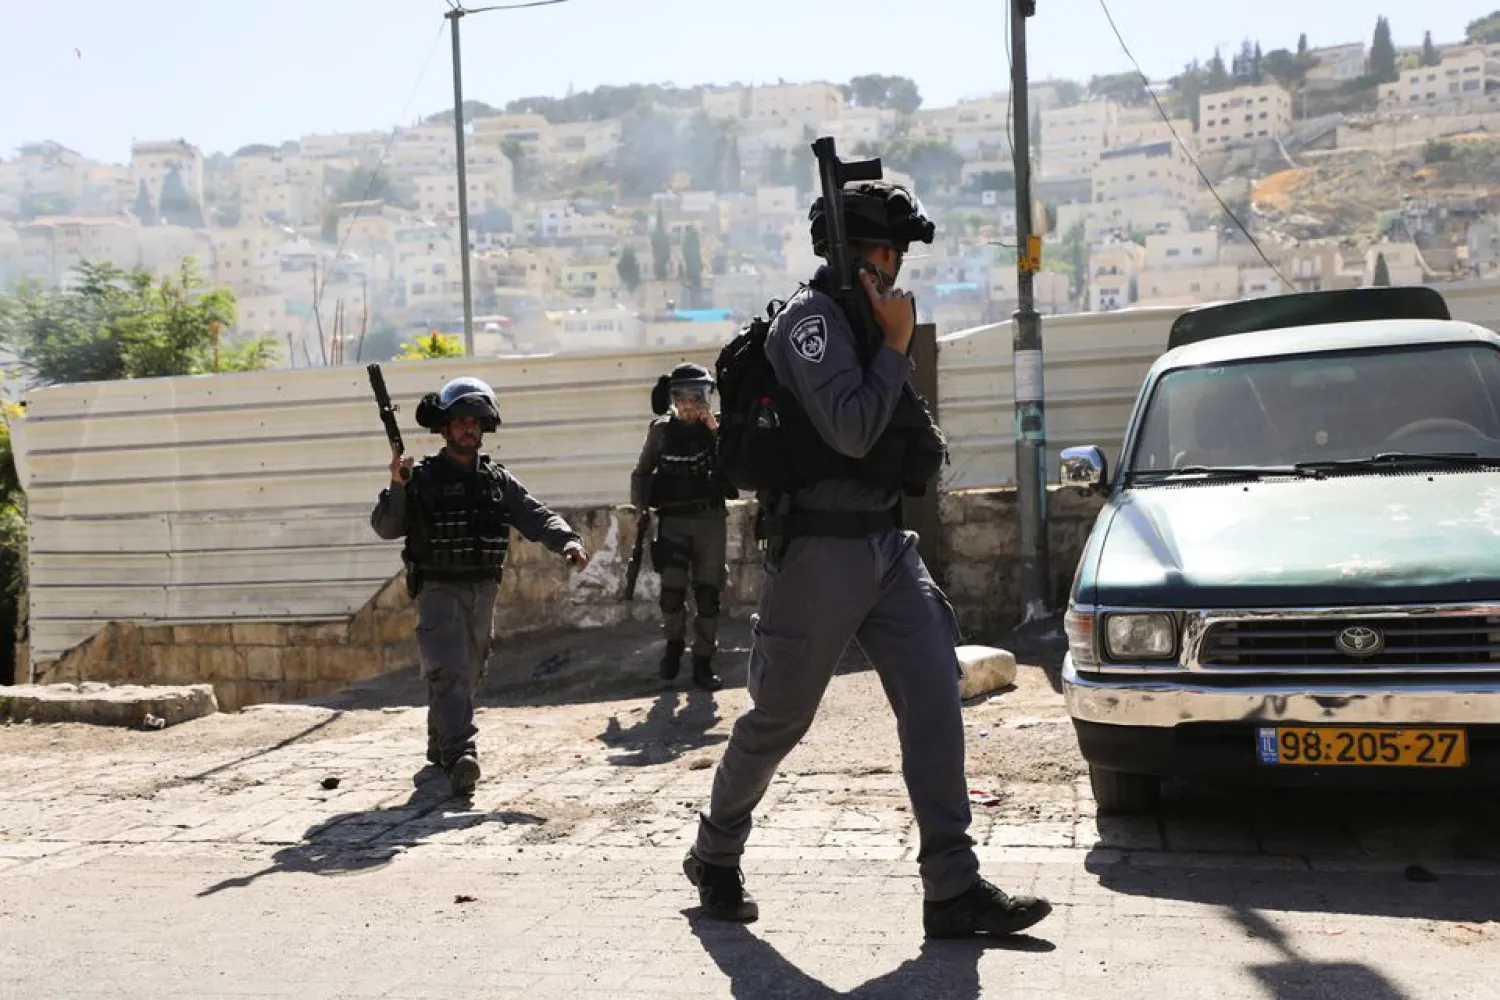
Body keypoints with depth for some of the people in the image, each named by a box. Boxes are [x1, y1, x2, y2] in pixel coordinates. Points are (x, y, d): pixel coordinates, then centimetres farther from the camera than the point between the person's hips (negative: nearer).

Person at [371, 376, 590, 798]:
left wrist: (567, 541, -19)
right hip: (439, 590, -5)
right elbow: (386, 527, -8)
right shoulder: (423, 478, -4)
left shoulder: (498, 480, 6)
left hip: (483, 591, 5)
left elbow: (536, 516, -1)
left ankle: (440, 746, 36)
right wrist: (397, 485, -25)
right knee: (447, 672, -18)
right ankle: (460, 755, -28)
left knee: (468, 675, 16)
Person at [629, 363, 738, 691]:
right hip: (673, 519, 0)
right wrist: (640, 511, 3)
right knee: (672, 590, -8)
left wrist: (715, 430, -18)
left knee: (708, 593, 0)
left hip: (711, 519, 1)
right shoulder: (661, 430, 2)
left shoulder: (718, 427, 2)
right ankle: (674, 644, 20)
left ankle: (703, 662, 12)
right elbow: (642, 473, 10)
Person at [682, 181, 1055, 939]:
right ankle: (714, 856, 27)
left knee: (934, 698, -2)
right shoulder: (811, 317, -11)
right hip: (821, 550, -8)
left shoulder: (866, 319, 16)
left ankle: (952, 889, 1)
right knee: (778, 720, 5)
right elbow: (851, 431, -22)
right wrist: (896, 344, -13)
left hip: (885, 543, 8)